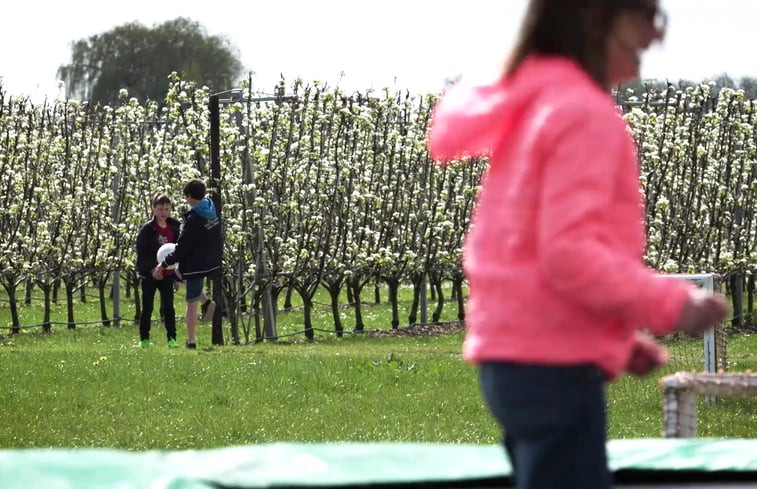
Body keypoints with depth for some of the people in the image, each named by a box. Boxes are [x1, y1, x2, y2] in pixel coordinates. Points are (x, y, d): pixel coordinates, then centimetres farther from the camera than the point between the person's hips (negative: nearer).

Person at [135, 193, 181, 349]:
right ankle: (144, 339, 11)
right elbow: (141, 253, -10)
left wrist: (176, 277, 10)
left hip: (167, 275, 3)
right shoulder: (147, 229, -8)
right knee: (147, 308, 4)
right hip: (149, 274, -3)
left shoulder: (173, 229, 5)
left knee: (168, 307, 0)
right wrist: (152, 268, -23)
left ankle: (171, 338, 4)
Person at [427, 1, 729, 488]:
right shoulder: (585, 112, -12)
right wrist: (672, 303, -15)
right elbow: (569, 253, -21)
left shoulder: (527, 109, 17)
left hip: (517, 357, 10)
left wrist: (616, 337, 15)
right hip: (553, 364, -10)